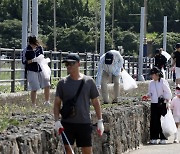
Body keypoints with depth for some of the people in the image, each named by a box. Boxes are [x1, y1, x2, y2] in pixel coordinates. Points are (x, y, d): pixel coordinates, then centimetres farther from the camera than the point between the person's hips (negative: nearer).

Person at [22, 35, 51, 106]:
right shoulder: (26, 51, -10)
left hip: (41, 70, 5)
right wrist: (32, 60, -21)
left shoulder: (40, 48, 4)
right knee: (34, 89, -6)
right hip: (32, 71, -5)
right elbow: (24, 61, -8)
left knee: (47, 85, -1)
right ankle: (34, 105, 5)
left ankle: (47, 102, 14)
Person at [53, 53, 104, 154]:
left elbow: (95, 102, 7)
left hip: (85, 123, 0)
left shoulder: (89, 81, 1)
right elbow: (57, 103, 4)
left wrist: (100, 121, 4)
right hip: (67, 123, 0)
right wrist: (57, 120, -8)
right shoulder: (62, 83, 2)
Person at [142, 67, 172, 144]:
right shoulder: (151, 83, 11)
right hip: (154, 104, 5)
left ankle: (163, 138, 1)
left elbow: (168, 93, -4)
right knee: (154, 121, -1)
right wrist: (147, 96, 1)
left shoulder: (163, 82, -5)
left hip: (162, 104, -5)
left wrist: (167, 102, -10)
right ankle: (154, 138, 2)